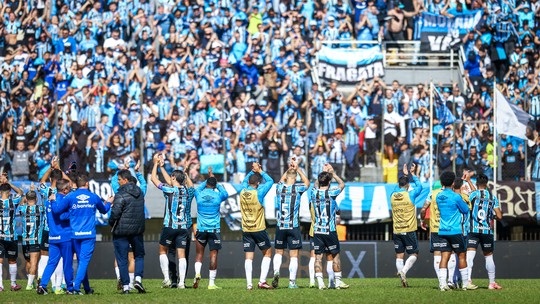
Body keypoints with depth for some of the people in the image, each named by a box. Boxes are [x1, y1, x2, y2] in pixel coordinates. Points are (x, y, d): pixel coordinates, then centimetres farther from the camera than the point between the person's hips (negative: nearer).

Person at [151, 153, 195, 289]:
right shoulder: (188, 191, 5)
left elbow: (154, 179, 0)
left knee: (163, 250, 12)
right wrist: (162, 166, 29)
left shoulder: (169, 190, -10)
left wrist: (156, 164, 14)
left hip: (170, 226, -4)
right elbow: (171, 183, 21)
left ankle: (166, 279, 3)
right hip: (184, 227, 4)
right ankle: (181, 282, -5)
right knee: (181, 254, 2)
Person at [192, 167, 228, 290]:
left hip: (201, 229, 1)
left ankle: (197, 273, -12)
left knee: (199, 253, 12)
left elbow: (198, 188, 26)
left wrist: (208, 179, 35)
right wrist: (216, 184, 30)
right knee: (213, 254, 1)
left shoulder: (199, 194, 0)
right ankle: (211, 283, -2)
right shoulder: (218, 195, -3)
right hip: (214, 229, -1)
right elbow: (226, 193, 22)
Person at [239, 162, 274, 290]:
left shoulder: (242, 192, 0)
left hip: (246, 230, 4)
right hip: (259, 229, -4)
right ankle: (262, 281, 1)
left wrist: (253, 171, 15)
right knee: (267, 253, 11)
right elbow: (270, 181, 1)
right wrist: (260, 171, 6)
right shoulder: (258, 193, -14)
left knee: (249, 257, 2)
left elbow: (245, 181, 23)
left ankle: (249, 283, -6)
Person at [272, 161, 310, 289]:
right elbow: (307, 183, 16)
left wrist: (289, 169, 27)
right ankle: (292, 281, -1)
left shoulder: (279, 188, -1)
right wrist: (298, 169, 19)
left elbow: (281, 180, 26)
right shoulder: (297, 189, -7)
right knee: (294, 255, 2)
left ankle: (276, 272, -6)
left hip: (280, 227, 3)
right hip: (294, 227, -3)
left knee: (278, 252, 16)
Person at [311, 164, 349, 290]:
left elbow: (317, 185, 24)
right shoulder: (331, 193, -10)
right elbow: (342, 184, 10)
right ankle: (338, 281, 9)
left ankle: (320, 282, -5)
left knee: (318, 256, 2)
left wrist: (324, 172, 28)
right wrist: (333, 173, 19)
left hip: (317, 231, 3)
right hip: (330, 231, -3)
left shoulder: (314, 192, -1)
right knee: (335, 255, 7)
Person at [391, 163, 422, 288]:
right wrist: (413, 174, 23)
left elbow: (399, 188, 29)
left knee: (399, 256, 6)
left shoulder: (393, 196, 4)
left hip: (396, 231, 4)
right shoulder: (410, 195, -8)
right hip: (409, 230, -4)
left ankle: (402, 277, -1)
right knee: (413, 254, 4)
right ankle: (403, 271, -18)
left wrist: (405, 175, 34)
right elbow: (419, 186, 13)